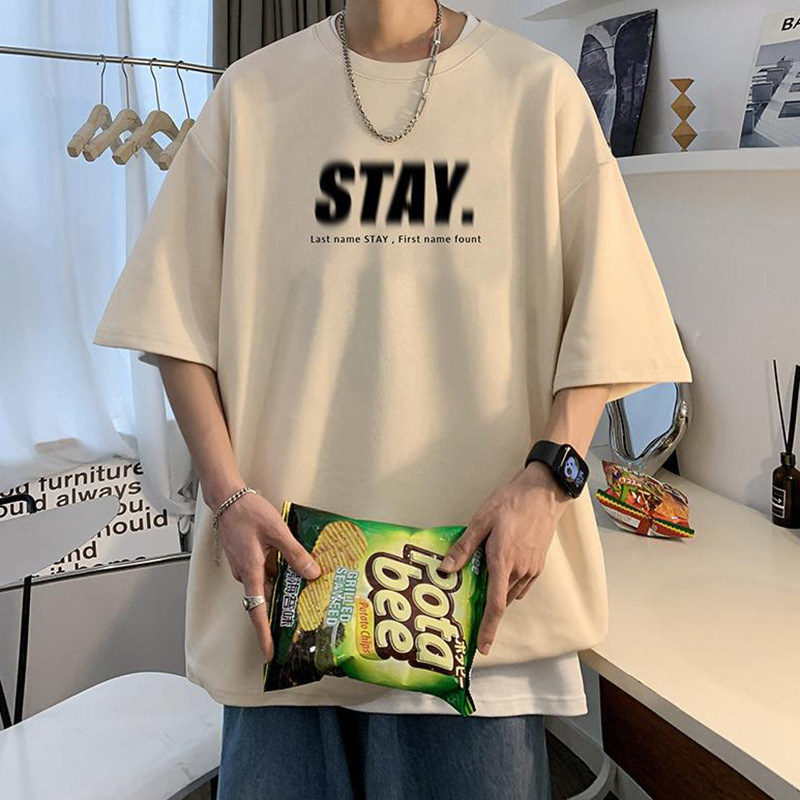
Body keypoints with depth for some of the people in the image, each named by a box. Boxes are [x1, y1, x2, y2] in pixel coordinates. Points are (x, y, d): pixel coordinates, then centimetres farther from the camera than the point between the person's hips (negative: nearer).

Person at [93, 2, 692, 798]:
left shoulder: (538, 87, 2)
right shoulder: (251, 92, 5)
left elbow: (599, 318, 0)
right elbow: (178, 314, 4)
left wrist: (547, 478, -13)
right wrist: (227, 492, -7)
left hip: (481, 569, 0)